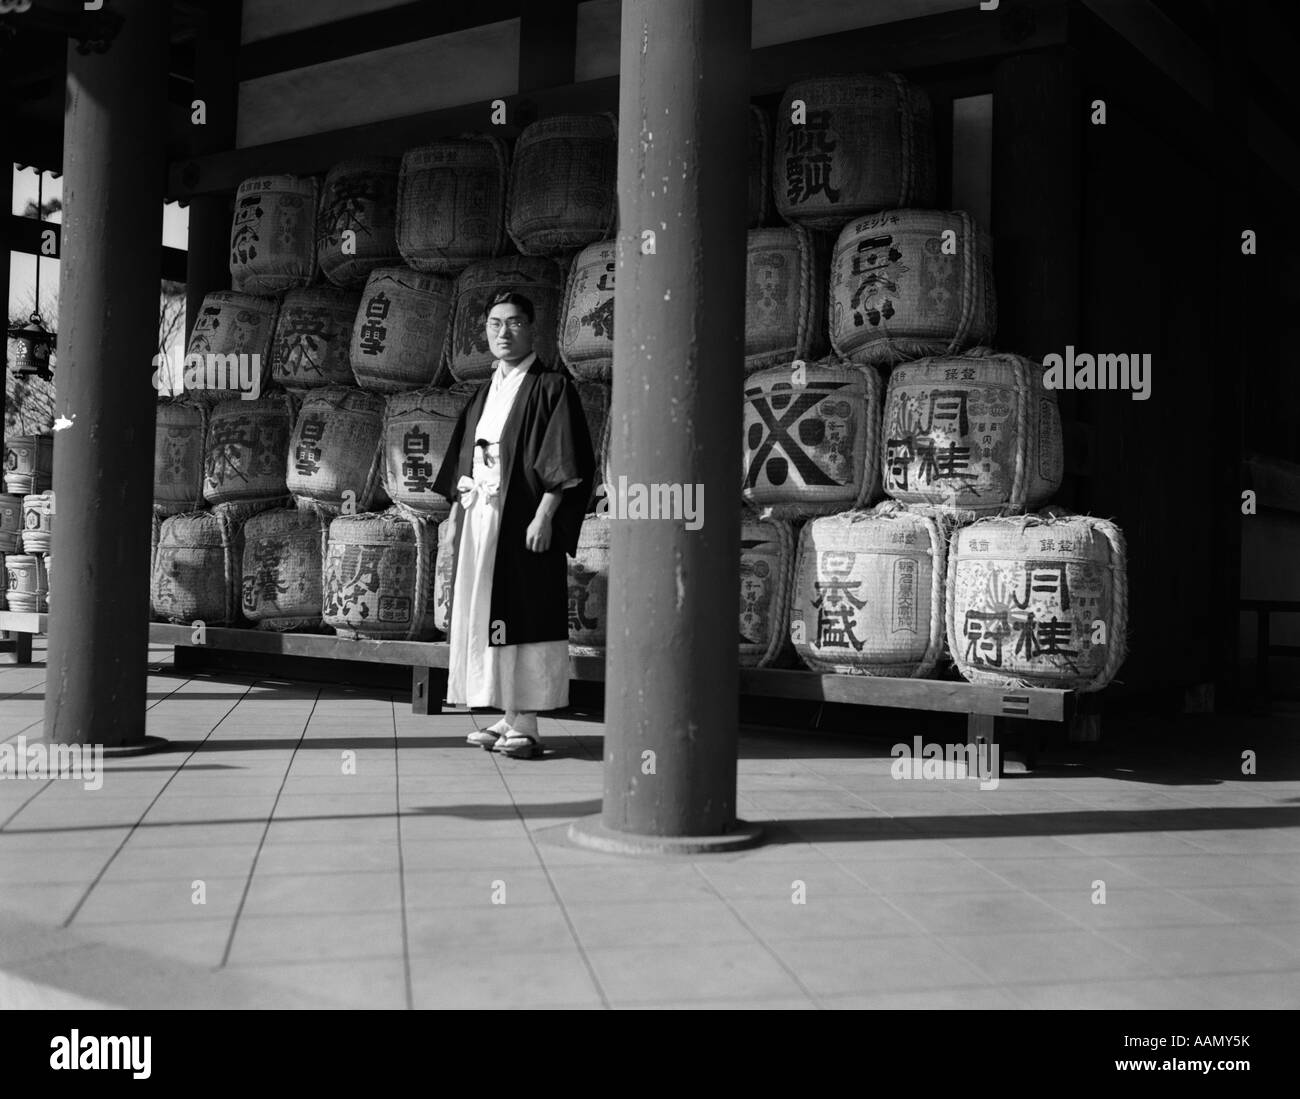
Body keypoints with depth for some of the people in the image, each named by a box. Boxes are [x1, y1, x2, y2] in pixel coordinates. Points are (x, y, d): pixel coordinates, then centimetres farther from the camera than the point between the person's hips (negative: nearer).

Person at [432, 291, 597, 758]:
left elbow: (566, 462, -12)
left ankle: (525, 727, -6)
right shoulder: (485, 393, 18)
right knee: (485, 615, 7)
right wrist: (456, 505, 13)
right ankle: (508, 717, 14)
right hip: (480, 519, 8)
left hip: (521, 521, -7)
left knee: (520, 614, -9)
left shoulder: (551, 387, -4)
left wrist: (544, 515, -19)